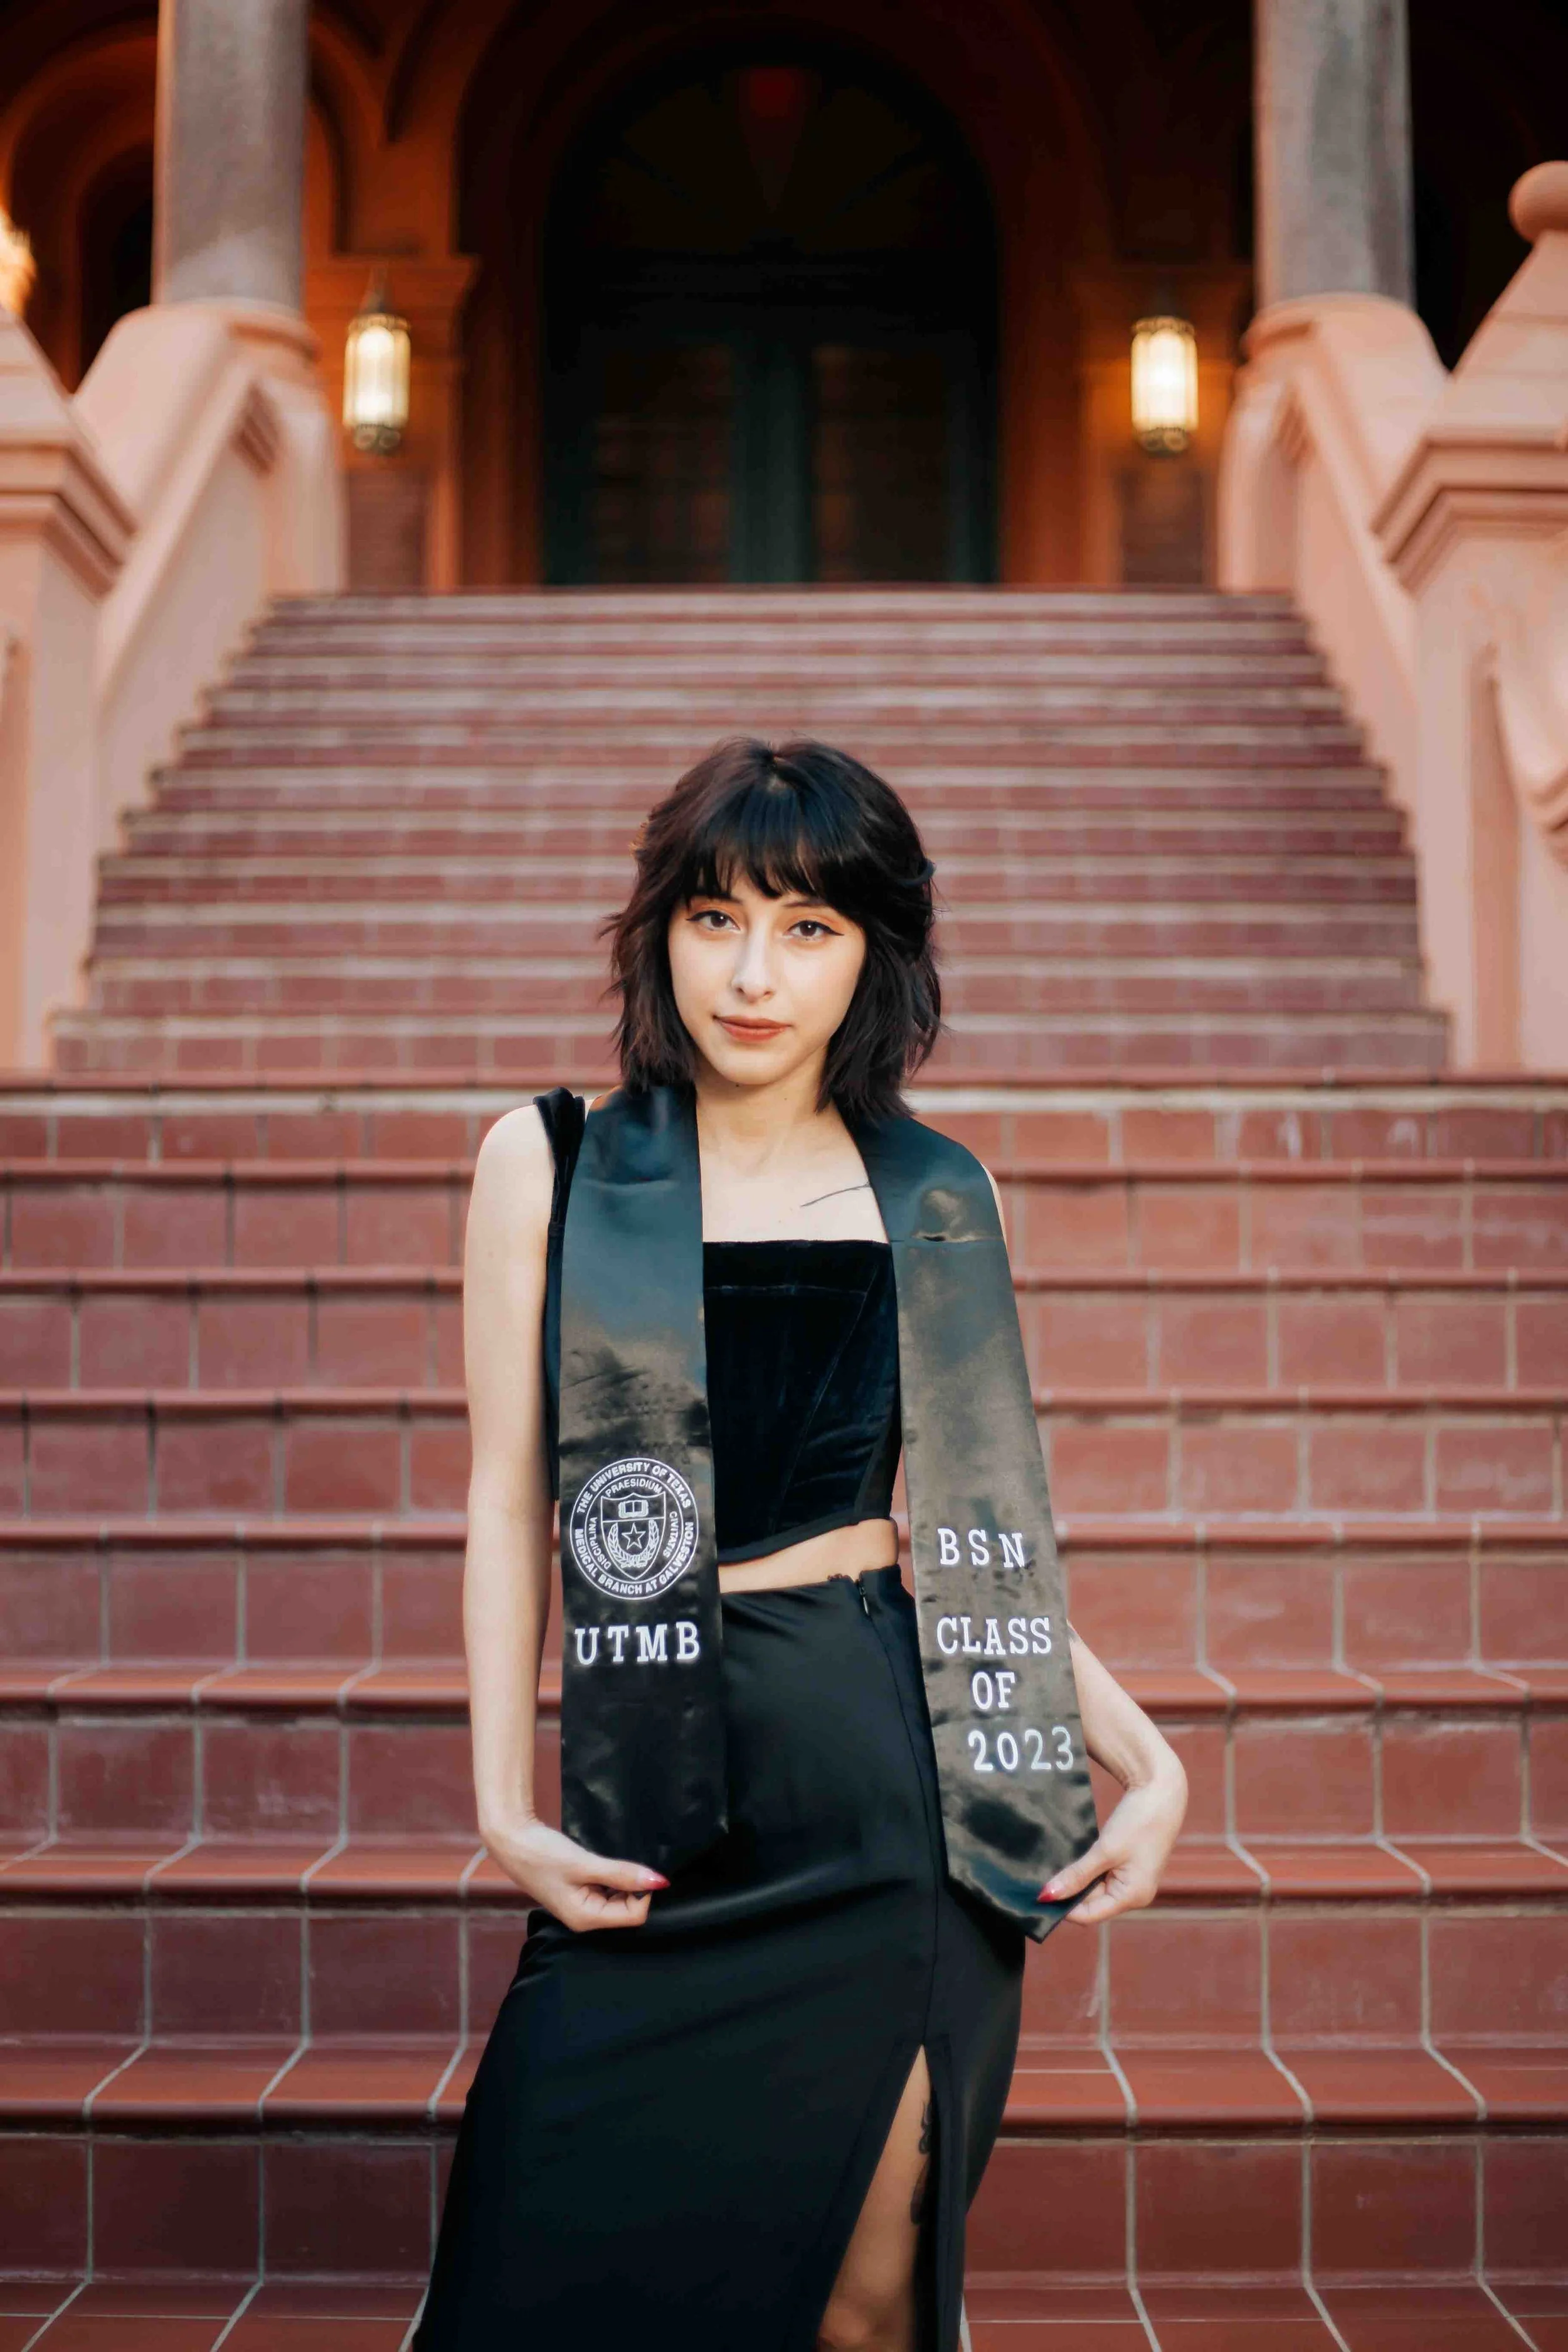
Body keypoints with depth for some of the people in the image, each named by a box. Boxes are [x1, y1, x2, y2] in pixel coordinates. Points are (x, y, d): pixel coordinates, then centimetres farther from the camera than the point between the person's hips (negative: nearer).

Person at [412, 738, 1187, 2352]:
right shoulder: (550, 1163, 3)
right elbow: (509, 1503, 3)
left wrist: (1147, 1761, -1)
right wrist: (505, 1801, -5)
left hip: (891, 1794, 0)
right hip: (654, 1804, 0)